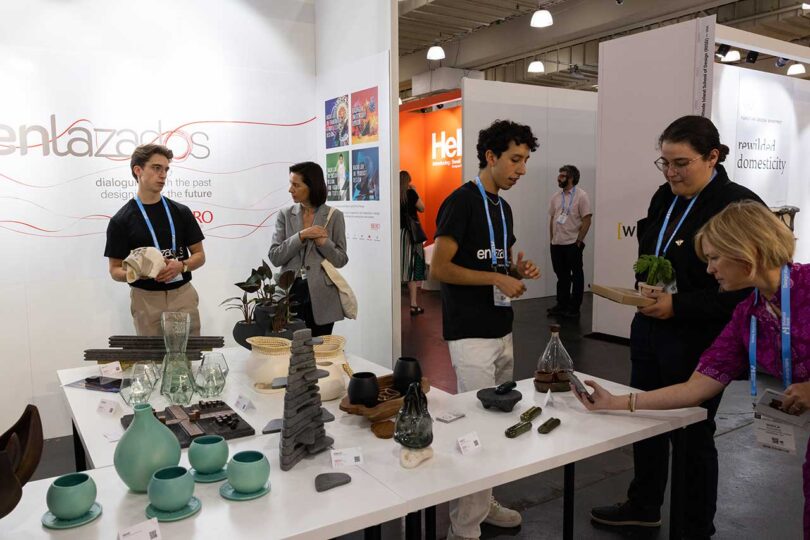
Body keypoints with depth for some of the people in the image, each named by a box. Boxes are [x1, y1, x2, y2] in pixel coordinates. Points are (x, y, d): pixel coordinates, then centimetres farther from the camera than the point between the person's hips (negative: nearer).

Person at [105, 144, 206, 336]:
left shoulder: (181, 212, 4)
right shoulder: (121, 220, -3)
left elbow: (199, 255, 7)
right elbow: (115, 270, 0)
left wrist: (181, 266, -14)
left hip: (183, 296, 2)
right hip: (146, 300, -2)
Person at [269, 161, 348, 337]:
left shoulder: (334, 216, 0)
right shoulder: (285, 215, 5)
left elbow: (341, 260, 1)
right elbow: (274, 257, -3)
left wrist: (324, 242, -16)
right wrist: (301, 236, -13)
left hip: (321, 296, -1)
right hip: (290, 292, 1)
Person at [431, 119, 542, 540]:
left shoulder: (503, 207, 14)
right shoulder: (461, 202, -12)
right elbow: (439, 268, -17)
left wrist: (518, 270, 3)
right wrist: (497, 279, -18)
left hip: (502, 330, 9)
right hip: (471, 333, -9)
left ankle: (484, 503, 30)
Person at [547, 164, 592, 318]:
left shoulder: (581, 196, -8)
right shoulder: (556, 197, 10)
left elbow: (587, 221, -11)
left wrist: (579, 240, -13)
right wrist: (552, 239, 11)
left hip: (573, 244, -6)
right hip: (557, 244, 6)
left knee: (576, 276, 4)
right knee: (561, 275, 13)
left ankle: (574, 308, 10)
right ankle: (562, 305, 23)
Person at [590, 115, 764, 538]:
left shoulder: (739, 206, -17)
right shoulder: (665, 198, 5)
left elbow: (743, 289, -20)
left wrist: (679, 306, -24)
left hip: (698, 342, -7)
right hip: (649, 330, 7)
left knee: (694, 435, 10)